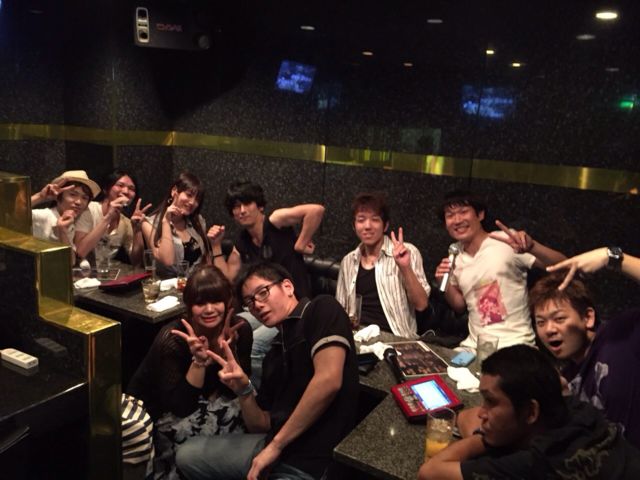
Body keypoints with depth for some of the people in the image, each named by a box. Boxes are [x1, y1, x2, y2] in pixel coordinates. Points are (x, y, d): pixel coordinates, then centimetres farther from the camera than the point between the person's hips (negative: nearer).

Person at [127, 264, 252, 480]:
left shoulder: (239, 329, -16)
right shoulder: (172, 338, -27)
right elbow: (180, 406, -27)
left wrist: (226, 349, -28)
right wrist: (199, 360, -37)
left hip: (200, 404, 4)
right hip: (152, 411, -4)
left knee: (238, 410, -22)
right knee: (187, 428, -32)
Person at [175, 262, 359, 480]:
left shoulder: (321, 308, -8)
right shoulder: (274, 353, 15)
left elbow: (328, 381, -22)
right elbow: (261, 425, 15)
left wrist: (275, 445, -14)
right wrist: (243, 389, -5)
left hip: (310, 460, -8)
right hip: (273, 444, 8)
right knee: (187, 456, 12)